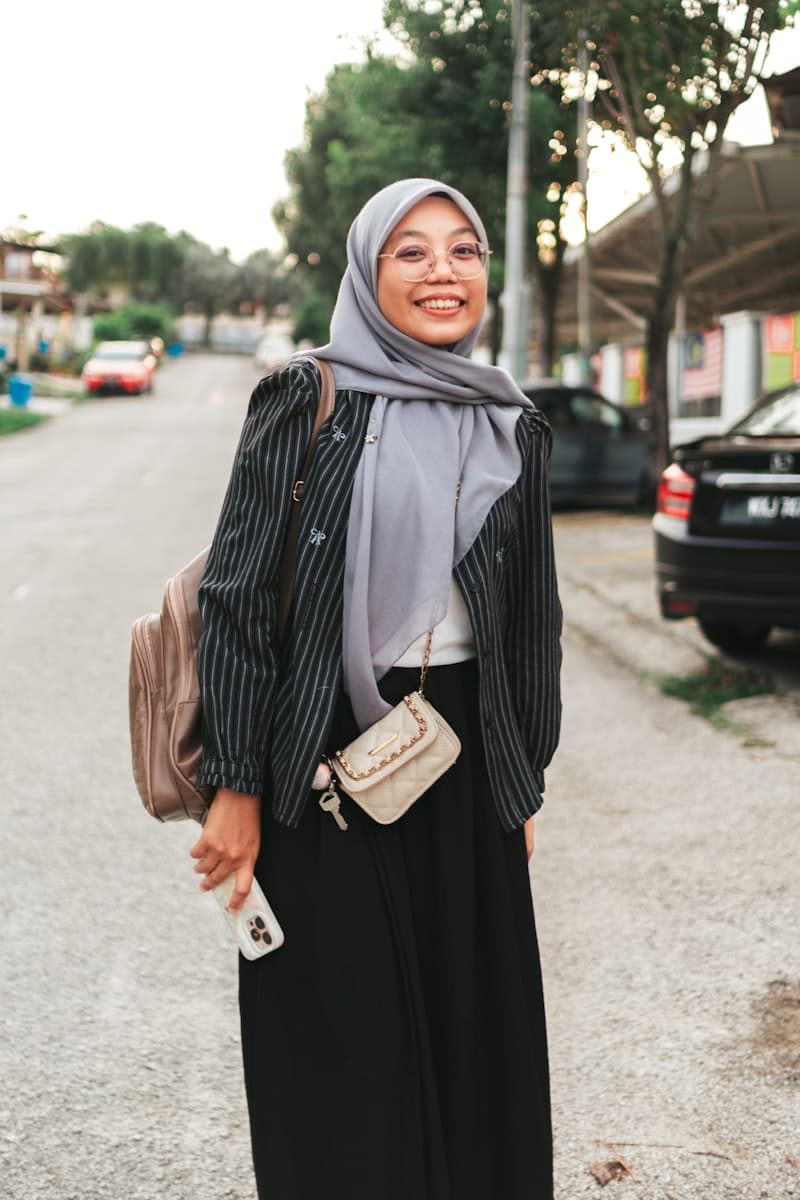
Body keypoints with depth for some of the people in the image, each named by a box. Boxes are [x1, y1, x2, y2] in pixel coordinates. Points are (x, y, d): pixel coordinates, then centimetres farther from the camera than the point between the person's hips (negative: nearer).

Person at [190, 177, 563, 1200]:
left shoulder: (515, 427, 8)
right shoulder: (306, 401, -6)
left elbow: (532, 615, 13)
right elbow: (238, 589, -9)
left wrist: (523, 784, 13)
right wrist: (236, 787, -12)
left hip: (463, 759, 4)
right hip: (328, 756, -4)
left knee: (474, 1020, 12)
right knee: (343, 1040, 5)